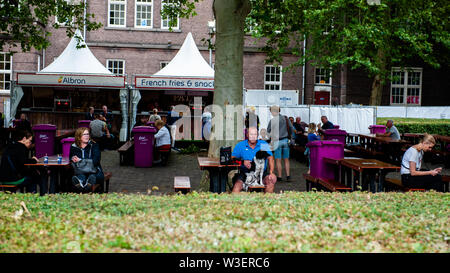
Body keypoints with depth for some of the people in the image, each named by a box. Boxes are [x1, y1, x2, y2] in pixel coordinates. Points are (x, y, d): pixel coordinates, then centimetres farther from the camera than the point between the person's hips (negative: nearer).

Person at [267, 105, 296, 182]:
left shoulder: (272, 120, -9)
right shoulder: (285, 118, 4)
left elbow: (268, 131, 0)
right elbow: (292, 129, 7)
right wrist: (290, 136, 20)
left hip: (277, 141, -4)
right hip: (286, 140, 4)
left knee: (278, 160, 2)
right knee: (286, 159, 9)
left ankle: (279, 177, 4)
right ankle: (288, 175, 7)